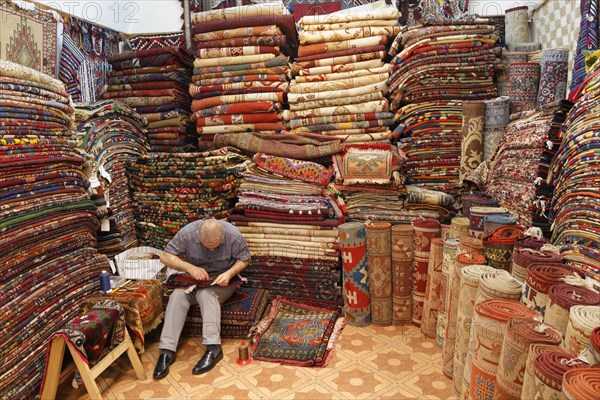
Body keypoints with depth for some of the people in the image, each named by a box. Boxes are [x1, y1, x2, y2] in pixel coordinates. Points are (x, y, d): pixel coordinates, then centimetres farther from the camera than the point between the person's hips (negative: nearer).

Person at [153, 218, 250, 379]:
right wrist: (189, 267, -28)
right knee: (177, 295, -27)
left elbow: (244, 259, -6)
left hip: (221, 280, -2)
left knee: (206, 293, -33)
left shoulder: (234, 235, -21)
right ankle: (167, 350, -26)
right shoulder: (187, 232, -20)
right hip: (193, 278, 2)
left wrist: (230, 273, -25)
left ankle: (213, 347, -36)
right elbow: (165, 256, -13)